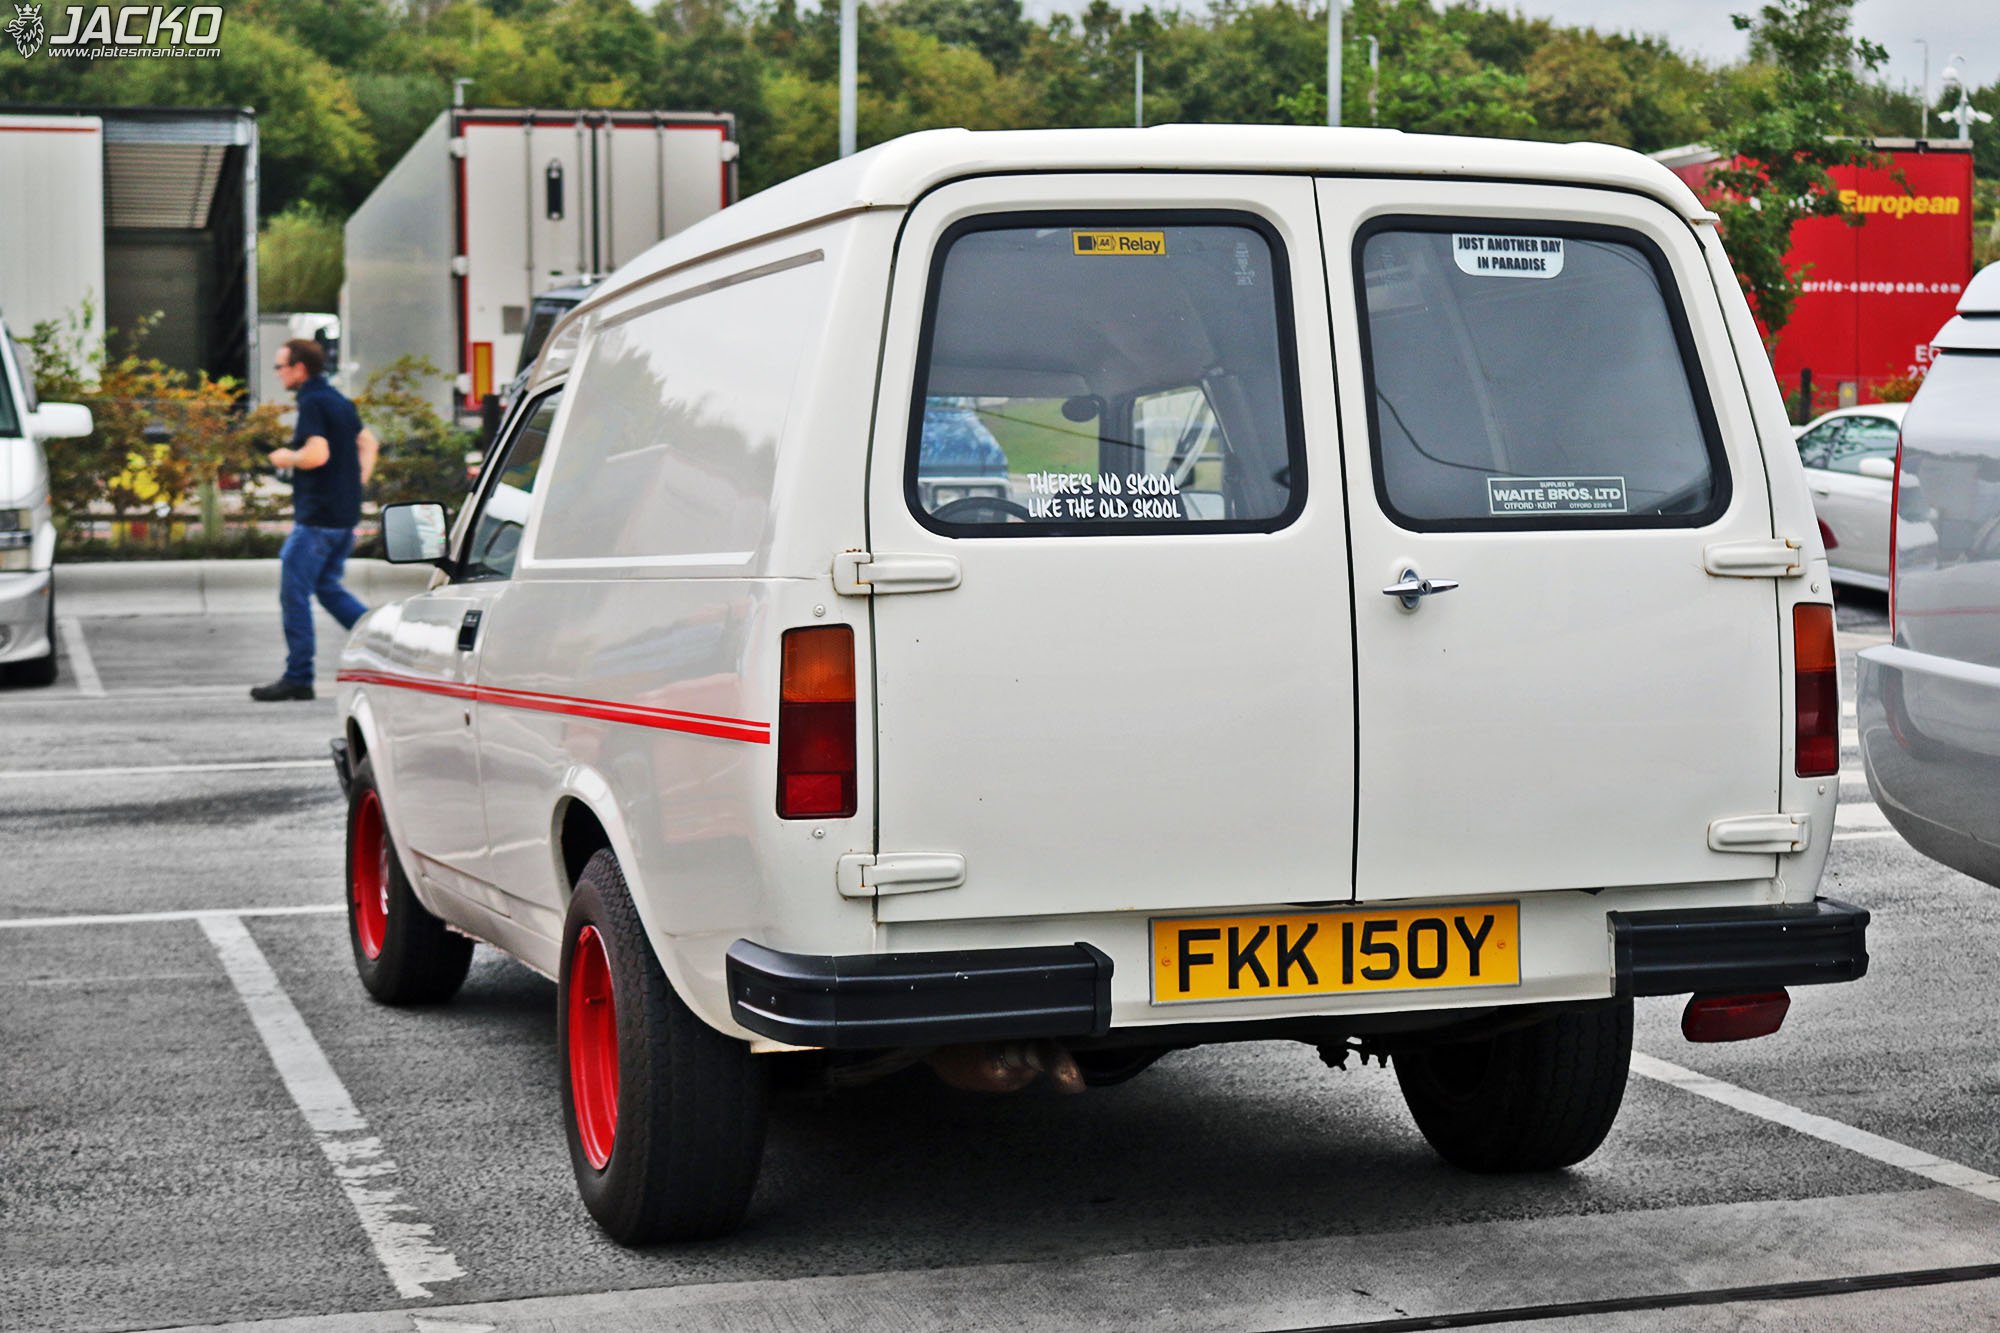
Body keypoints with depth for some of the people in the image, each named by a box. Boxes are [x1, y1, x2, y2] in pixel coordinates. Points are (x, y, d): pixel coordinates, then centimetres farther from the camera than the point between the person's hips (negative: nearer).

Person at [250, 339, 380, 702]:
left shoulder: (312, 403, -14)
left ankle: (298, 678, 1)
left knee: (294, 593, -2)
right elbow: (369, 442, 24)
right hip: (346, 515, 9)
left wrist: (286, 458, -8)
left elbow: (317, 454, -25)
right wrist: (359, 480, 17)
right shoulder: (339, 400, 15)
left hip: (317, 516, -9)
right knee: (327, 587, 18)